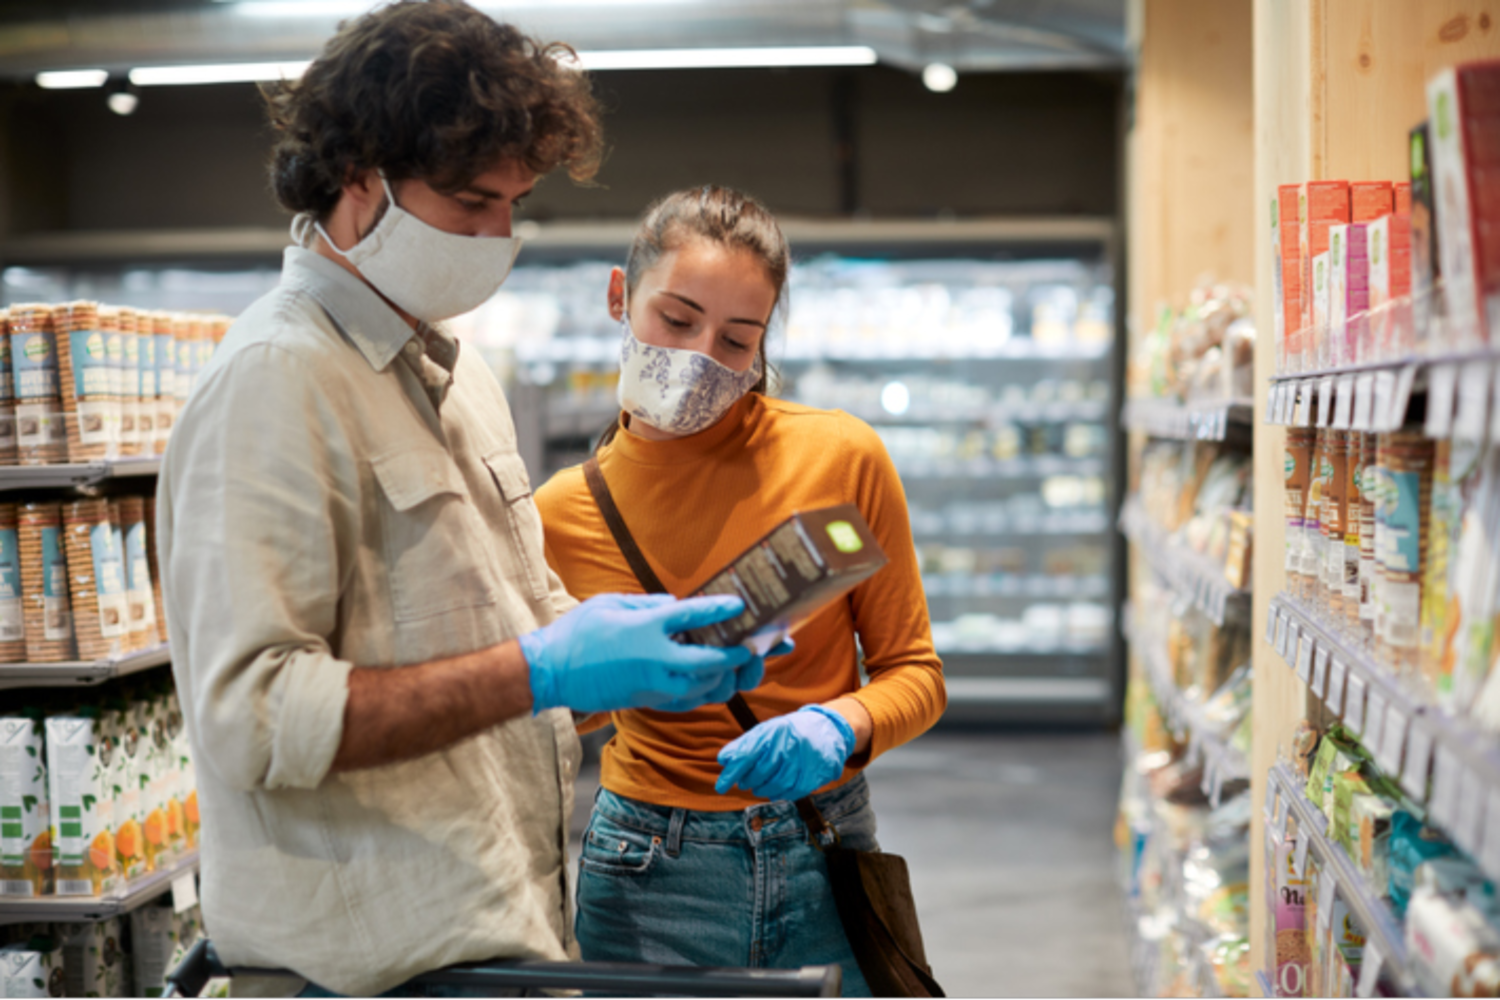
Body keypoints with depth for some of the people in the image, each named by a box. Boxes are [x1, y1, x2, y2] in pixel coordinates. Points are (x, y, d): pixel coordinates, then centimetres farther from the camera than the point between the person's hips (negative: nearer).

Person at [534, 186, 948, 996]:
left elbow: (914, 672, 0)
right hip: (650, 873, 0)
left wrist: (841, 724, -20)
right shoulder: (564, 514, -5)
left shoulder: (842, 458, -8)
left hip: (826, 867, 0)